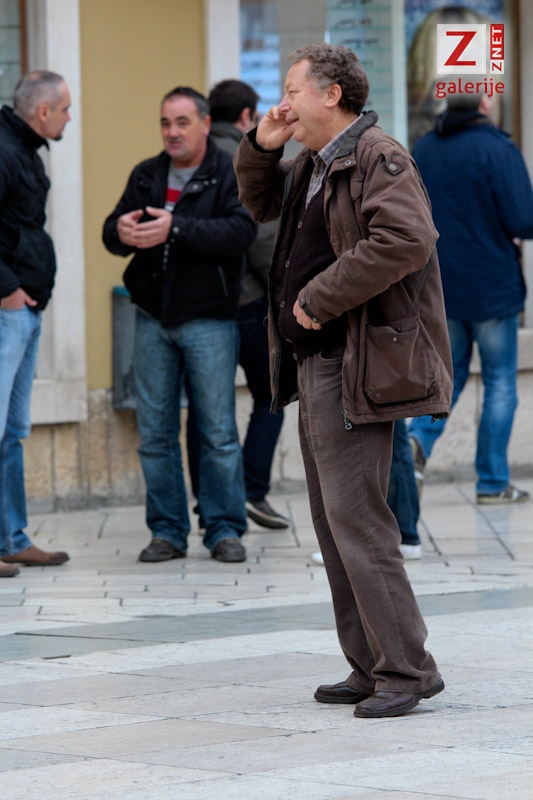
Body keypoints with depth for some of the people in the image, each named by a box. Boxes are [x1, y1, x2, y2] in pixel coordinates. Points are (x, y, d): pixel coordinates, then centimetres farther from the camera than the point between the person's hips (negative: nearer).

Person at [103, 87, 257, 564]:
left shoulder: (232, 174, -3)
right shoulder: (146, 175, 12)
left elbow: (241, 230, -18)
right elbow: (113, 233, 9)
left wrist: (175, 229, -30)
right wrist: (121, 232, -17)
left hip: (208, 320, -4)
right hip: (152, 319, 4)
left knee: (219, 431, -2)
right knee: (156, 432, 6)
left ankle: (225, 530, 6)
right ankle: (167, 532, 13)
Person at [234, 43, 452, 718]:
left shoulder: (377, 158, -13)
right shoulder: (313, 166, 17)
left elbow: (405, 238, -29)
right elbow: (260, 203, 35)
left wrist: (320, 297, -22)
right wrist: (261, 148, 14)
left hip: (357, 370, -10)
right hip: (314, 365, 11)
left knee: (355, 516, -14)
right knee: (333, 521, 11)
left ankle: (406, 669, -11)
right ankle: (370, 667, 15)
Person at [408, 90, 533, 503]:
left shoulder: (422, 150, 2)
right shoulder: (498, 150, -15)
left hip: (438, 287, 5)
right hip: (492, 285, -5)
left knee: (449, 371, 17)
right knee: (500, 381, 7)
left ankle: (419, 437, -9)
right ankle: (493, 481, 9)